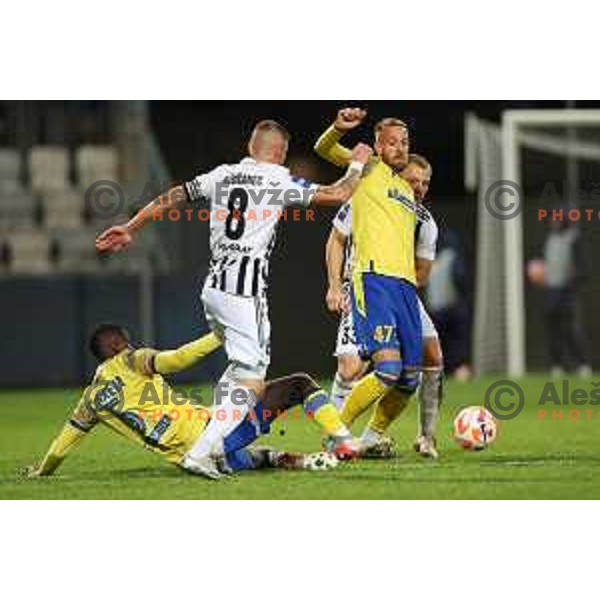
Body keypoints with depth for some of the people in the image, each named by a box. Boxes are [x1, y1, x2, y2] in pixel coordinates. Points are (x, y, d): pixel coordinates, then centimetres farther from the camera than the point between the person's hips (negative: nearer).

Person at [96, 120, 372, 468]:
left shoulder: (222, 176, 12)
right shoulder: (280, 182, -3)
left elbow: (171, 198, 17)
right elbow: (338, 195, 1)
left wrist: (131, 229, 26)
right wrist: (357, 165, 21)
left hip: (214, 287, 7)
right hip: (245, 292, -7)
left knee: (242, 367, 25)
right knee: (251, 383, -7)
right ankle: (198, 455, -19)